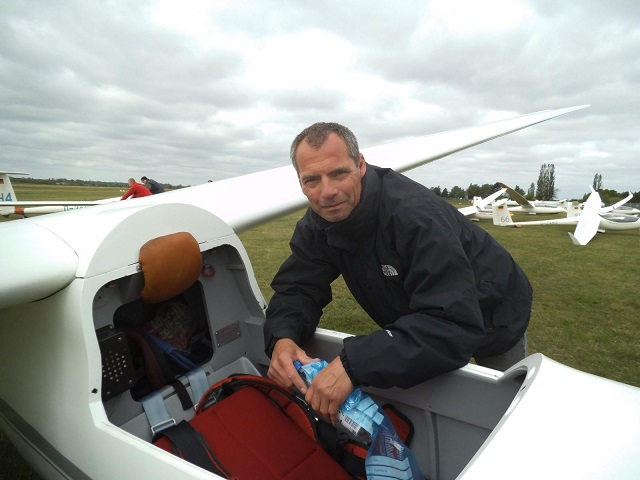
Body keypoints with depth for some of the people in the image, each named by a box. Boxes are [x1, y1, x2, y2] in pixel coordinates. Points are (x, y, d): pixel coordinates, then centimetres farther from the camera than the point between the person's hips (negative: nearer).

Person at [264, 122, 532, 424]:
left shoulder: (415, 214, -41)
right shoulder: (317, 225, -18)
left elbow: (453, 324, -46)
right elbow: (297, 289, -16)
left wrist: (354, 363, -55)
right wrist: (282, 337, -39)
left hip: (492, 320, -4)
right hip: (417, 328, 4)